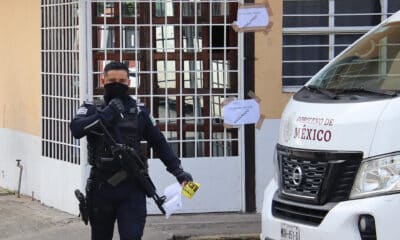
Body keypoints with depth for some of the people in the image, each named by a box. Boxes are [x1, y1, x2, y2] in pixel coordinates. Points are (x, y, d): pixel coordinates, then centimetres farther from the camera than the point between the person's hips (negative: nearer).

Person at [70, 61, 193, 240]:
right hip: (101, 187, 0)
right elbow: (77, 129, -17)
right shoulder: (91, 111, 4)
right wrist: (107, 113, -18)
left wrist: (177, 170, 8)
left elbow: (159, 143, 17)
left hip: (132, 188, 0)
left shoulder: (140, 113, 10)